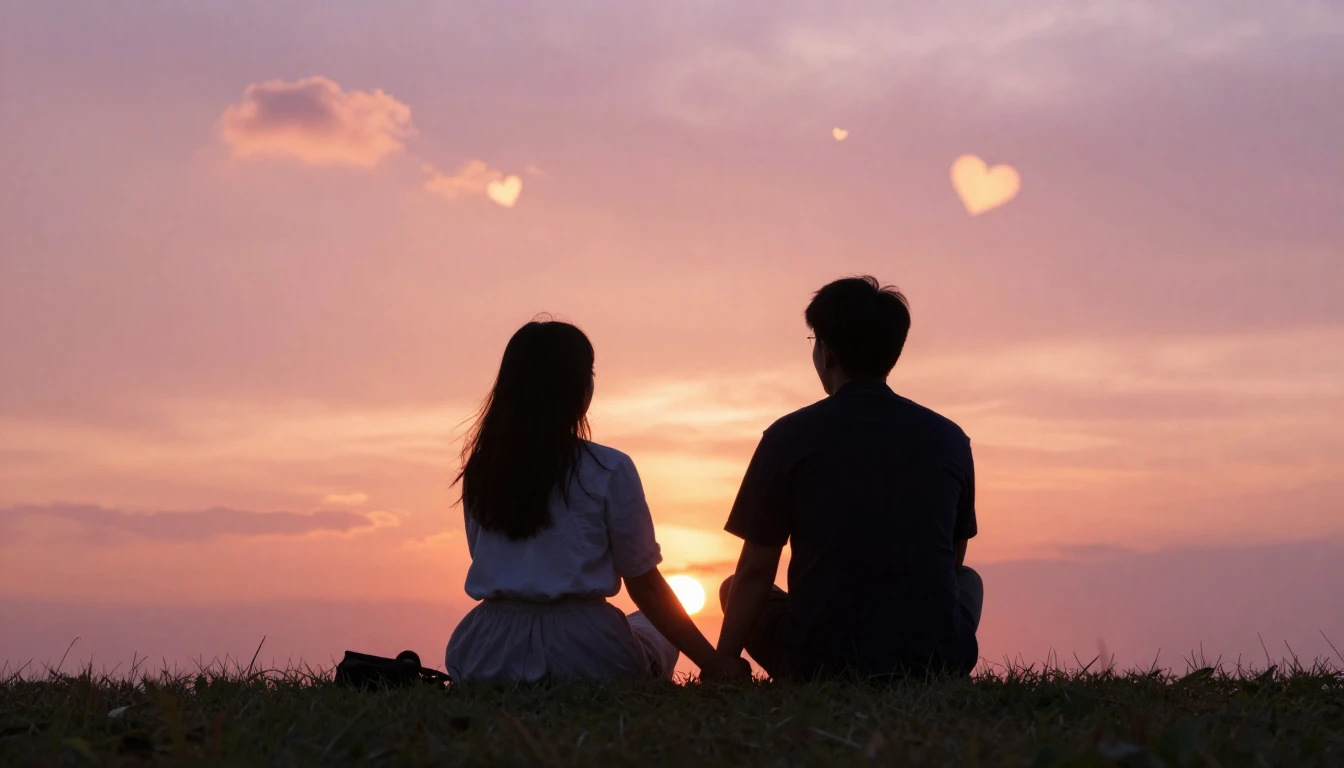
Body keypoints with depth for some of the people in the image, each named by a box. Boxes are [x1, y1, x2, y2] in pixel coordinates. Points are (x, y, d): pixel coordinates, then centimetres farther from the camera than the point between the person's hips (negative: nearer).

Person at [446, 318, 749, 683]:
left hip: (489, 655, 2)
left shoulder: (480, 469, 5)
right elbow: (645, 586, -3)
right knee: (657, 627, 29)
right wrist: (712, 662, 4)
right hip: (582, 651, -2)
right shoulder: (609, 471, -6)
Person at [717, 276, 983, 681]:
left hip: (822, 666, -2)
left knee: (736, 590, 26)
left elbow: (755, 571, 0)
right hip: (939, 665, 2)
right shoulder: (950, 439, 6)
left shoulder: (789, 436, -3)